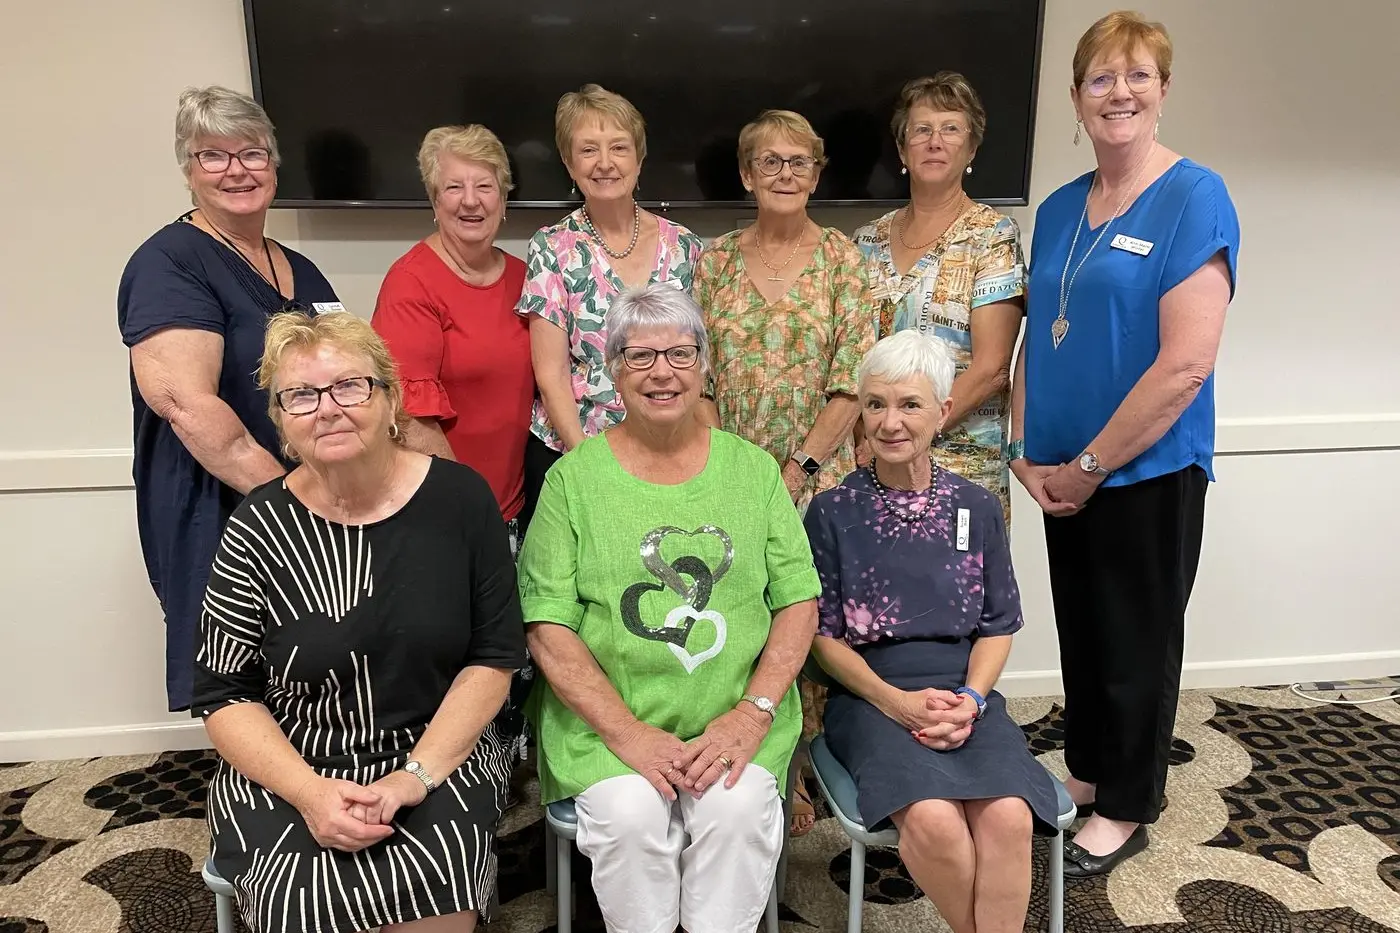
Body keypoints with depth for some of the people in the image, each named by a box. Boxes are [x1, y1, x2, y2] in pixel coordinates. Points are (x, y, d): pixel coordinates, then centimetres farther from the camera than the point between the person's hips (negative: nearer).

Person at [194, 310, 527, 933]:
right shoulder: (258, 528, -5)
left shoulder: (458, 496, -4)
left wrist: (416, 775, -12)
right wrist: (311, 792, -15)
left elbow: (496, 655, -2)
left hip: (438, 757, 0)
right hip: (286, 771, 1)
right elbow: (224, 694, 0)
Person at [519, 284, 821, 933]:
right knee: (630, 812, -26)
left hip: (735, 717, 1)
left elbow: (799, 603, 4)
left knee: (739, 806, -25)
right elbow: (547, 627, -4)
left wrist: (753, 714, -10)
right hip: (603, 719, -1)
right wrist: (626, 732, -15)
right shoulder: (574, 477, 1)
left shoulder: (752, 468, 8)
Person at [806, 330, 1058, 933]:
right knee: (934, 820, -29)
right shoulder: (832, 512, 1)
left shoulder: (978, 509, 7)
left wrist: (970, 698, -9)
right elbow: (824, 634, 1)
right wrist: (897, 701, -13)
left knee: (1008, 817, -28)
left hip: (965, 694, 2)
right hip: (870, 695, -2)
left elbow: (998, 626, 10)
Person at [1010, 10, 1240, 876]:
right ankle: (1086, 775, 38)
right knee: (1081, 631, 18)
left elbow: (1187, 363, -20)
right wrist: (1028, 451, -1)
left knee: (1137, 641, 10)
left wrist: (1089, 465, -16)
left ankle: (1126, 809, 30)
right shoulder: (1059, 209, 7)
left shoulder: (1194, 197, -12)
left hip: (1148, 472, -5)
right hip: (1065, 476, 6)